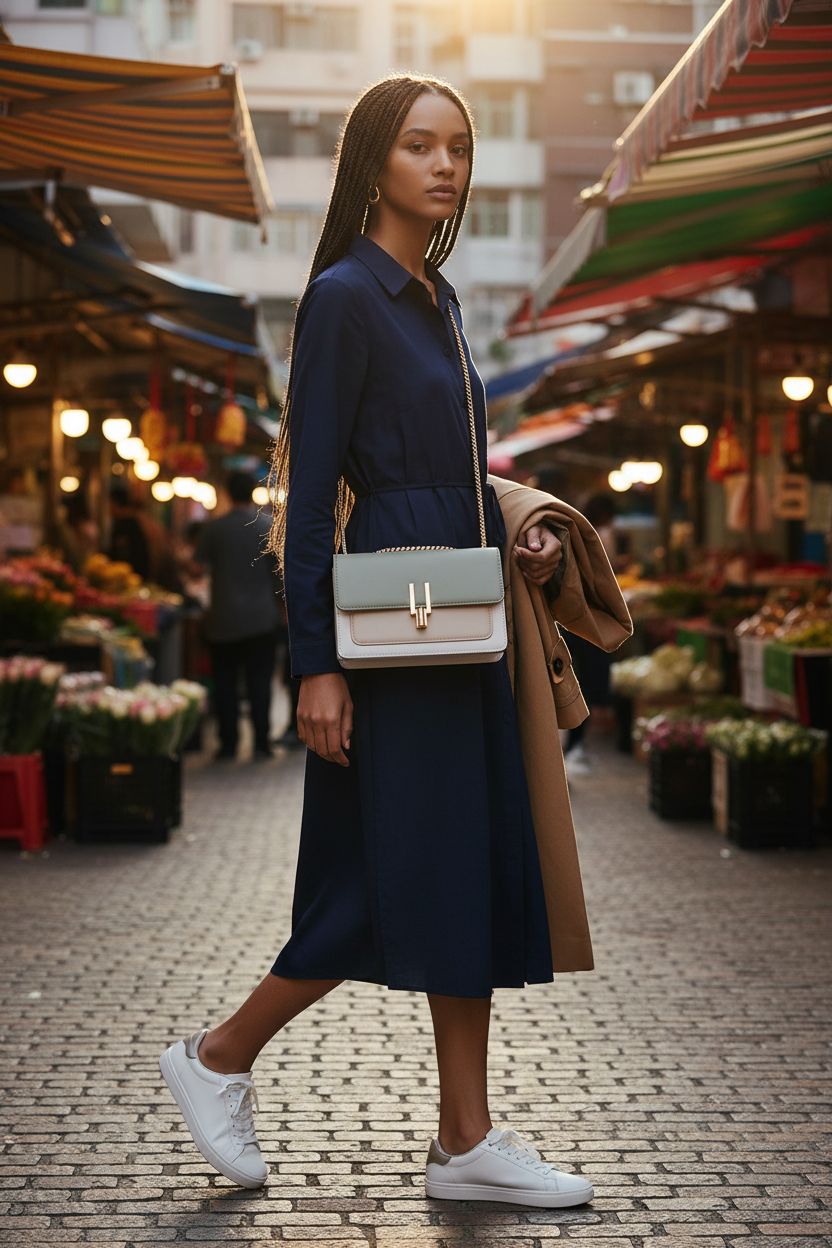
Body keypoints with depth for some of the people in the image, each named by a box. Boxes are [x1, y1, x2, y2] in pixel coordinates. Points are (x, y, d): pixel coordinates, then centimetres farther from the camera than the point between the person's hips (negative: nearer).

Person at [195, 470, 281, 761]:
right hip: (263, 617, 0)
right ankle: (261, 743, 2)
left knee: (225, 682, 7)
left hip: (223, 619, 0)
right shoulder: (272, 526, -4)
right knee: (260, 682, 4)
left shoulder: (213, 528, -5)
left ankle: (228, 743, 6)